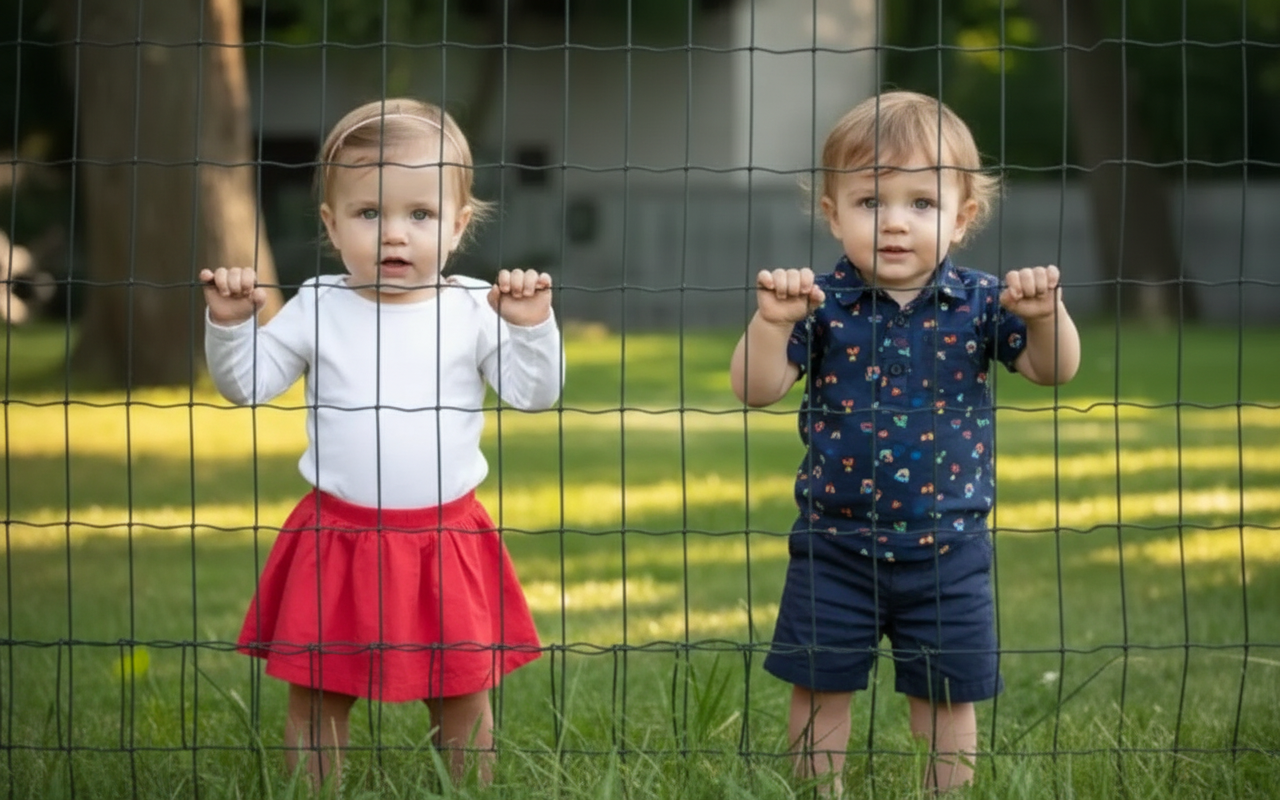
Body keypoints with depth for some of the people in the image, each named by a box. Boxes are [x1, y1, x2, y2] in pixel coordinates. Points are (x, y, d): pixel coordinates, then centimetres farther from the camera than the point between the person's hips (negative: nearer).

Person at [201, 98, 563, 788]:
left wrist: (531, 324, -19)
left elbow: (535, 392, -5)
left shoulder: (473, 311, -3)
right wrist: (229, 323, -15)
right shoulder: (319, 308, -1)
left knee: (463, 696, 9)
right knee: (315, 695, 6)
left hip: (447, 541, 0)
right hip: (336, 540, 1)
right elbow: (246, 382, 2)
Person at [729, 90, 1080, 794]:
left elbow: (1054, 370, -9)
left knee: (946, 697, 9)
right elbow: (755, 390, -13)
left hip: (946, 549, 0)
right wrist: (770, 323, -31)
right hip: (835, 546, 0)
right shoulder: (822, 305, -9)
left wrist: (1046, 314, -29)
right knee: (819, 691, 7)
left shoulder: (976, 304, -5)